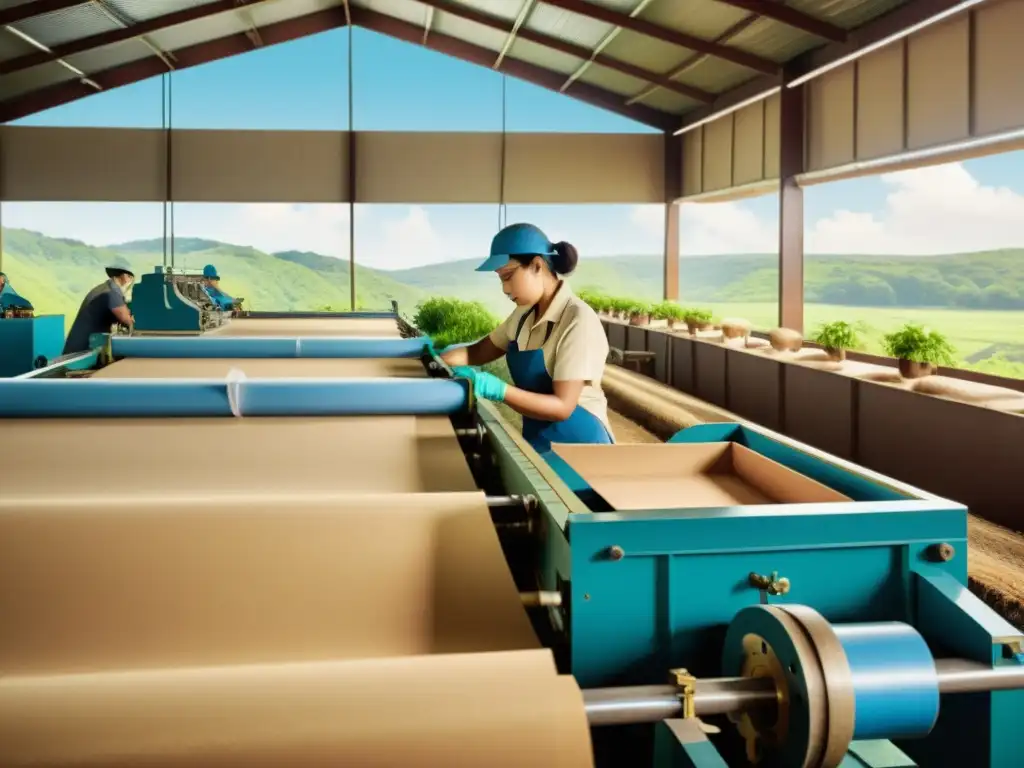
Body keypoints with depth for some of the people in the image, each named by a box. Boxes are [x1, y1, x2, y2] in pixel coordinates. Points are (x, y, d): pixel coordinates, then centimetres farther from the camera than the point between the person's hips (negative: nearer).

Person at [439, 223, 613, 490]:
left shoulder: (578, 321, -20)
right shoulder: (524, 314, 5)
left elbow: (562, 406, -24)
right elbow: (479, 352, 17)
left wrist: (496, 389, -34)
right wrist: (440, 357, -4)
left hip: (576, 447, -7)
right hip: (535, 440, 7)